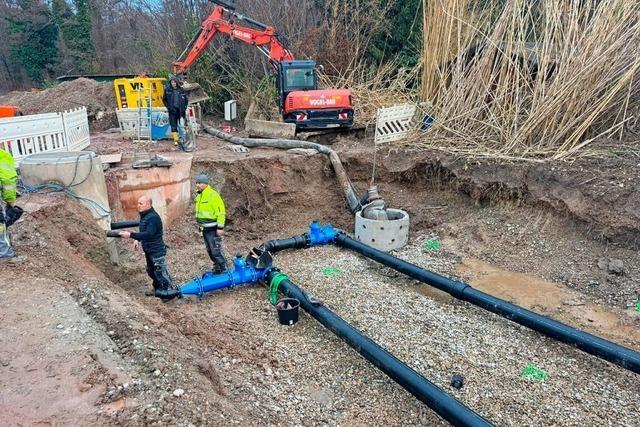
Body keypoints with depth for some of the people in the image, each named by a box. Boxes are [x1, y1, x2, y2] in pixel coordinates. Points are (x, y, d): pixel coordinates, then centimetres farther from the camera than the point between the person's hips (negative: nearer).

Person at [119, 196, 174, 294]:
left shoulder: (153, 217, -23)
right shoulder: (144, 215, 9)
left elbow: (148, 234, -31)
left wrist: (131, 235, -34)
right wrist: (138, 239, 8)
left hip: (157, 251, -11)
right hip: (149, 250, 11)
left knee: (160, 273, -3)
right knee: (151, 271, 22)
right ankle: (158, 289, 39)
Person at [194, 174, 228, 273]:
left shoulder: (213, 195, -17)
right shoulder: (199, 196, 10)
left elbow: (221, 212, -19)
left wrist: (220, 227, -20)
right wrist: (200, 224, 22)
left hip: (213, 229, -9)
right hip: (204, 228, 9)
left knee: (216, 250, -6)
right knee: (210, 250, 16)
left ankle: (223, 270, 5)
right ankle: (217, 269, 30)